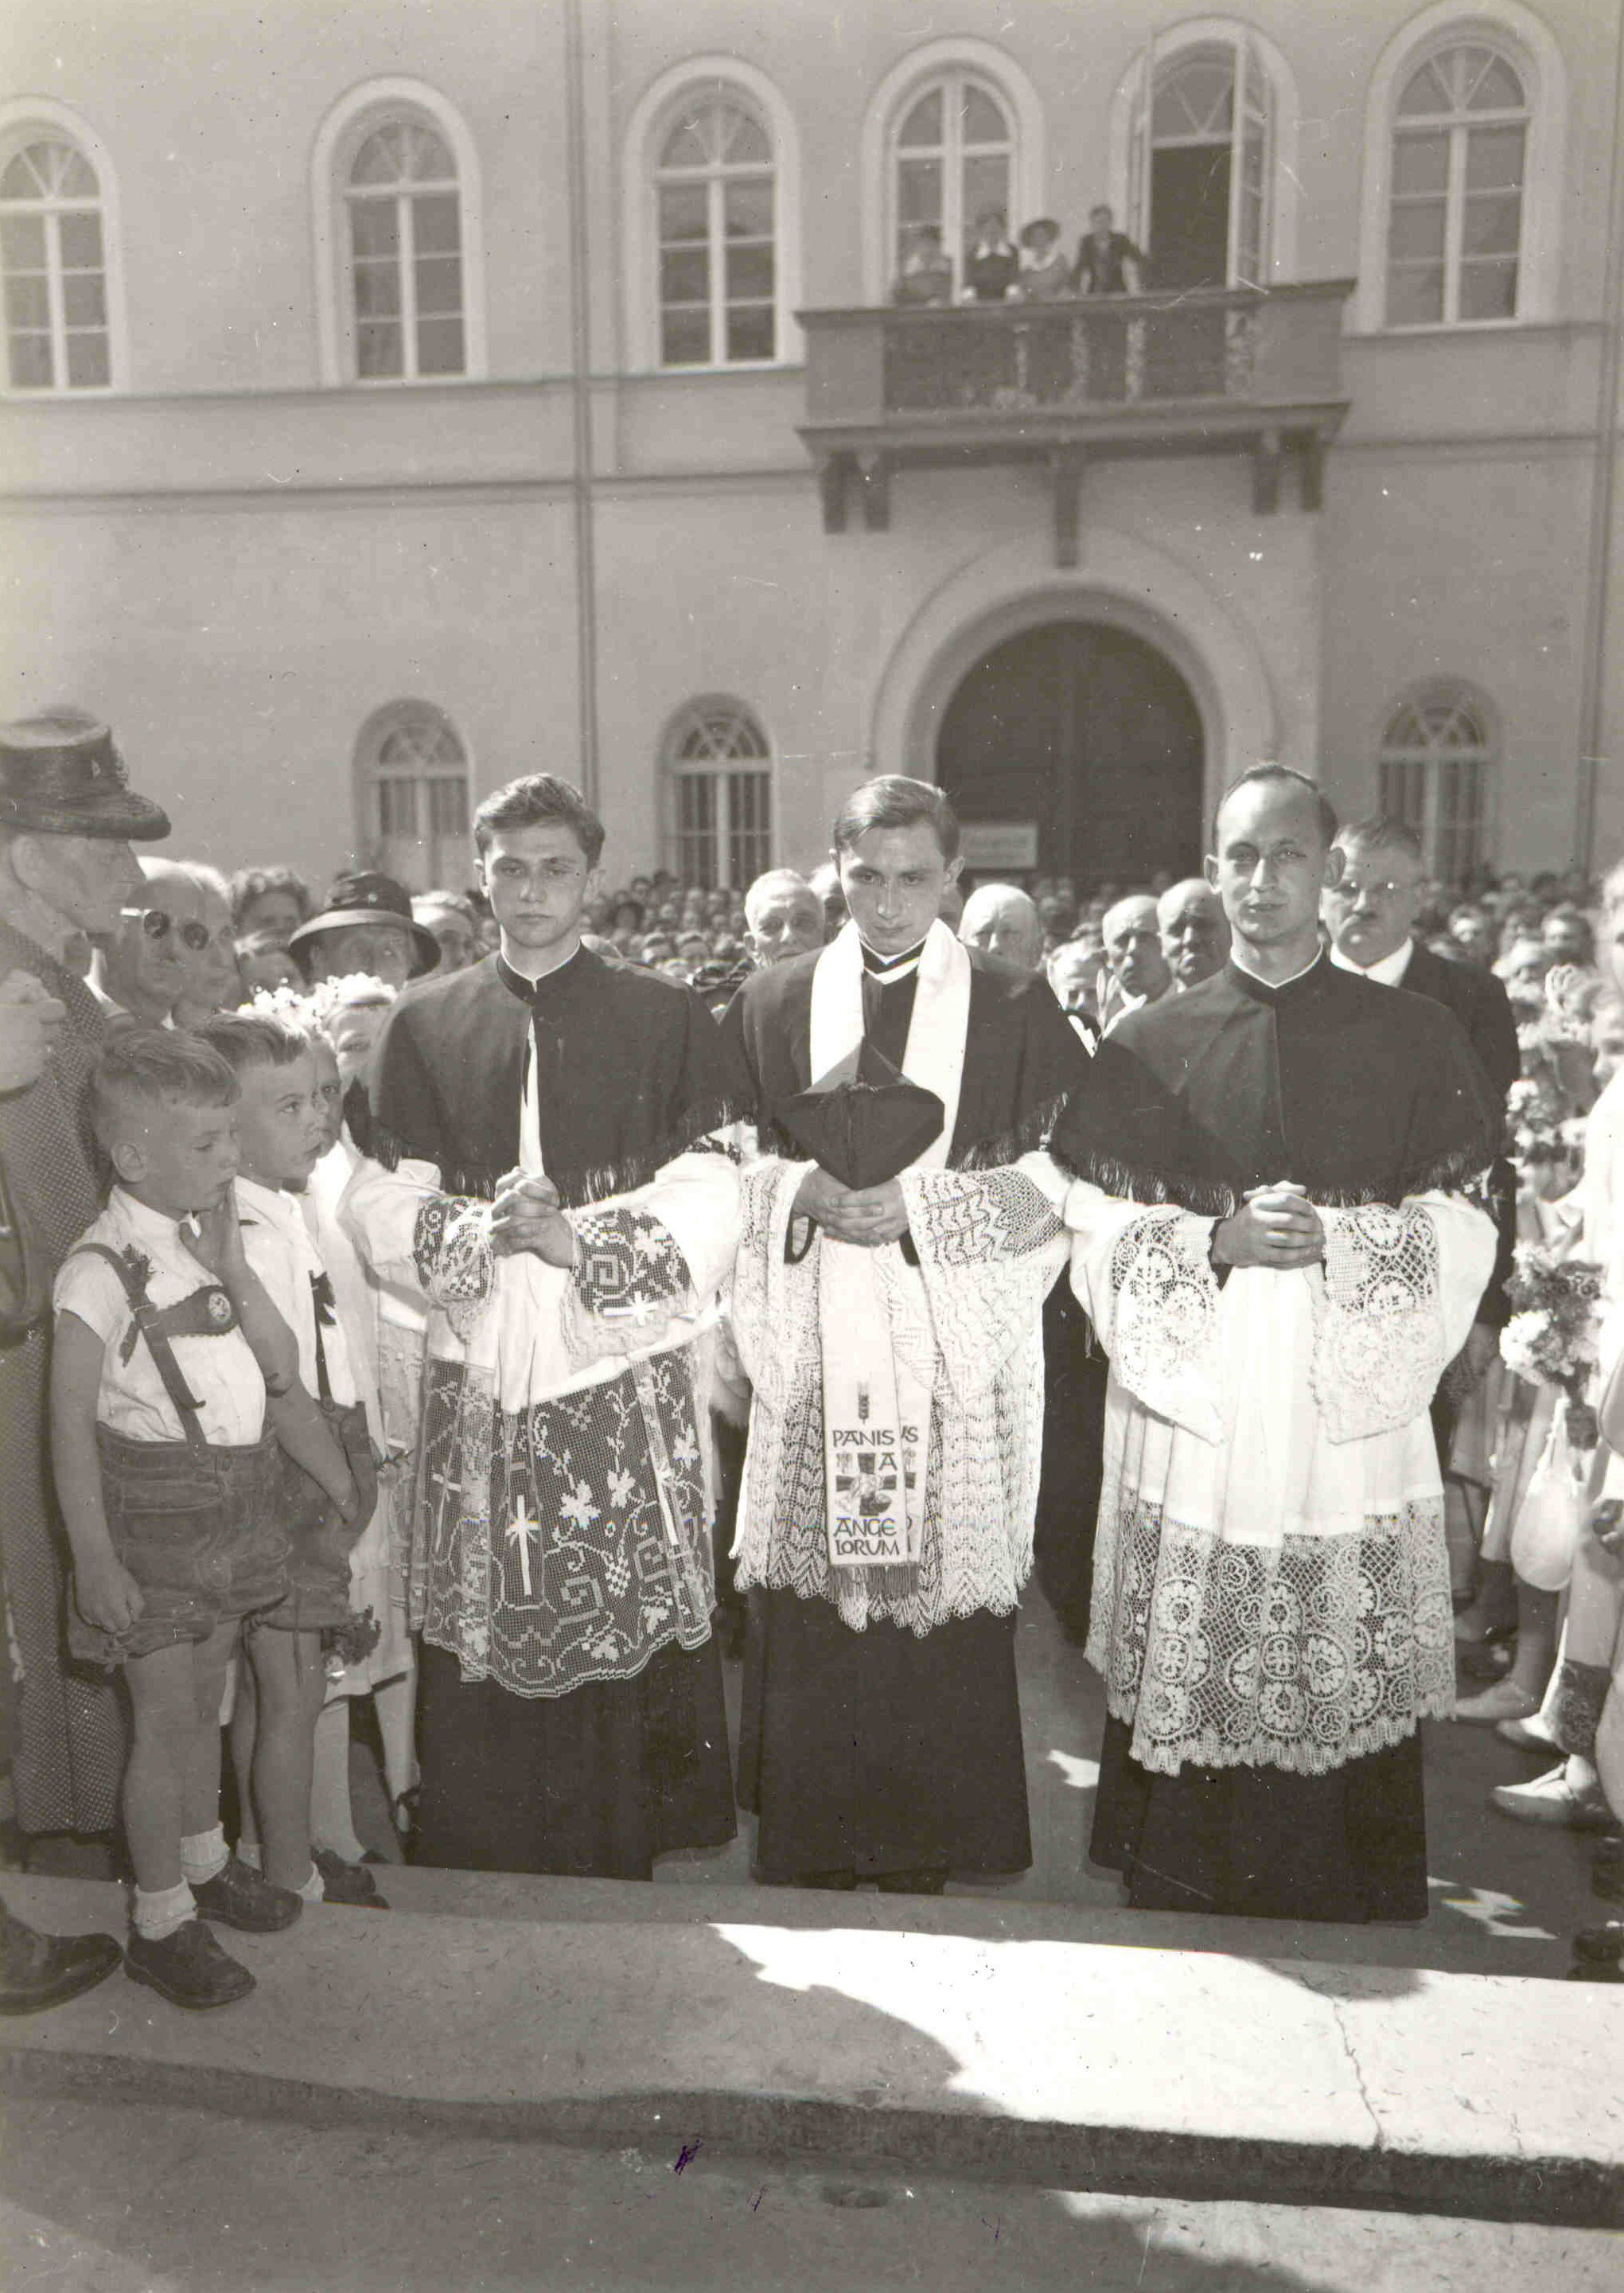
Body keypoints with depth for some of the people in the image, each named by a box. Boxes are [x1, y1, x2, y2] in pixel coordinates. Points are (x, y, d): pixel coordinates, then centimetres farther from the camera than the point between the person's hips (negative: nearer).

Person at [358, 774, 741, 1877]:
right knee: (484, 1622, 4)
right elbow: (382, 1206, 4)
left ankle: (629, 1852, 22)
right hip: (479, 1378, 2)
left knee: (630, 1618, 2)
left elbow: (705, 1209, -2)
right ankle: (485, 1860, 24)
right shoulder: (423, 1024, 11)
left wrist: (579, 1238, -16)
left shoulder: (666, 1019, 5)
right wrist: (481, 1231, -15)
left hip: (627, 1373, -1)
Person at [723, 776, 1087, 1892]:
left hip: (956, 1351, -1)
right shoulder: (769, 1005, 9)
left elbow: (1065, 1178, -1)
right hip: (814, 1350, 2)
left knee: (940, 1582, 1)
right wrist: (805, 1193, -12)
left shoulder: (1017, 1010, 3)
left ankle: (931, 1842, 20)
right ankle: (811, 1837, 23)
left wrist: (919, 1204, -13)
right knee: (808, 1584, 4)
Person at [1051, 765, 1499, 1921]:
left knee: (1346, 1679, 4)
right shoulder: (1150, 1045, 5)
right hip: (1192, 1408, 0)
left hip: (1353, 1409, 0)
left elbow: (1463, 1231, 3)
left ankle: (1348, 1905, 27)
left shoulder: (1417, 1038, 5)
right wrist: (1217, 1242, -13)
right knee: (1190, 1678, 6)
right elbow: (1100, 1229, 4)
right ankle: (1179, 1895, 27)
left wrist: (1339, 1240, -13)